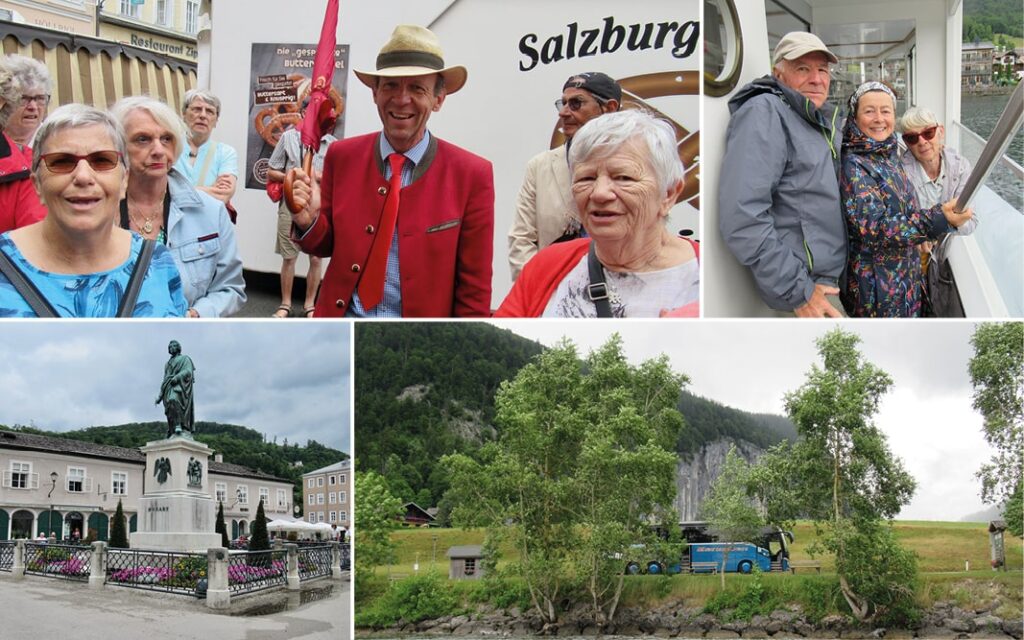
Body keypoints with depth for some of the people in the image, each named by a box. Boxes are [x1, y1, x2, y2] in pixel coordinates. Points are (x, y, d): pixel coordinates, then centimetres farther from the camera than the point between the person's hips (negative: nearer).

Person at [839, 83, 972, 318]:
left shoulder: (890, 158, 7)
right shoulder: (853, 166, -19)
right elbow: (874, 229, -27)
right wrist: (937, 220, -36)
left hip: (906, 278, 9)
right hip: (876, 285, -8)